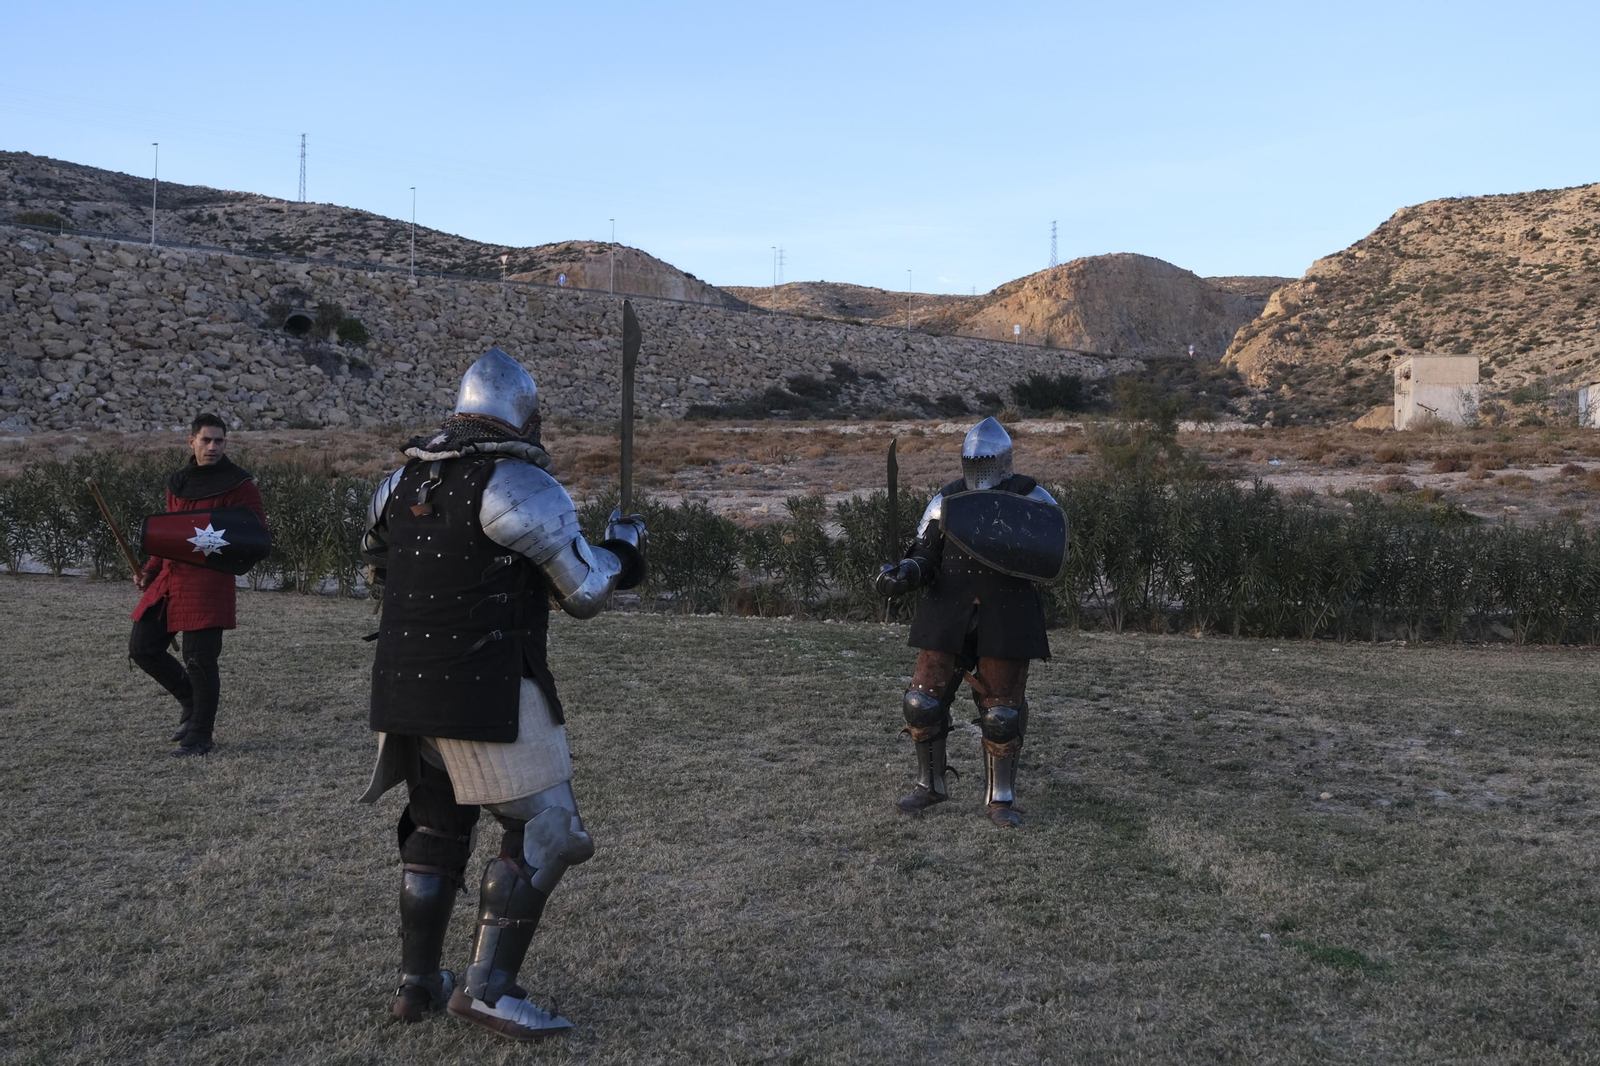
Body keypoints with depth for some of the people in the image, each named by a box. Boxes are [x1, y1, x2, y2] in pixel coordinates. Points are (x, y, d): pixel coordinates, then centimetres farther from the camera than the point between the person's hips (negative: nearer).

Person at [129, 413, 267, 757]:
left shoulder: (239, 484, -6)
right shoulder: (178, 482, 13)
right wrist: (149, 570, 10)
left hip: (208, 583, -7)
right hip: (169, 579, 7)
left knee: (199, 660, -4)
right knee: (142, 647, 8)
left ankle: (200, 735, 12)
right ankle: (191, 700, 28)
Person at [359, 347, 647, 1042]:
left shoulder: (401, 482, 9)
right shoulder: (523, 487, -12)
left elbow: (380, 561, 23)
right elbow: (586, 591, -8)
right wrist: (623, 550, 12)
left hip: (406, 687, 7)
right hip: (488, 694, -7)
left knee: (436, 827, 21)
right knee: (542, 830, 4)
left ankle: (417, 982, 27)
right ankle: (487, 988, 1)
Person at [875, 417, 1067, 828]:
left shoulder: (1030, 498, -2)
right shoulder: (946, 501, 4)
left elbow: (1050, 559, -10)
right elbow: (924, 559, 5)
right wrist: (901, 574, -16)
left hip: (1004, 621, -2)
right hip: (950, 619, 2)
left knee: (1003, 713, 1)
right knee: (923, 702, 1)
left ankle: (1000, 798, 19)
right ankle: (931, 784, 22)